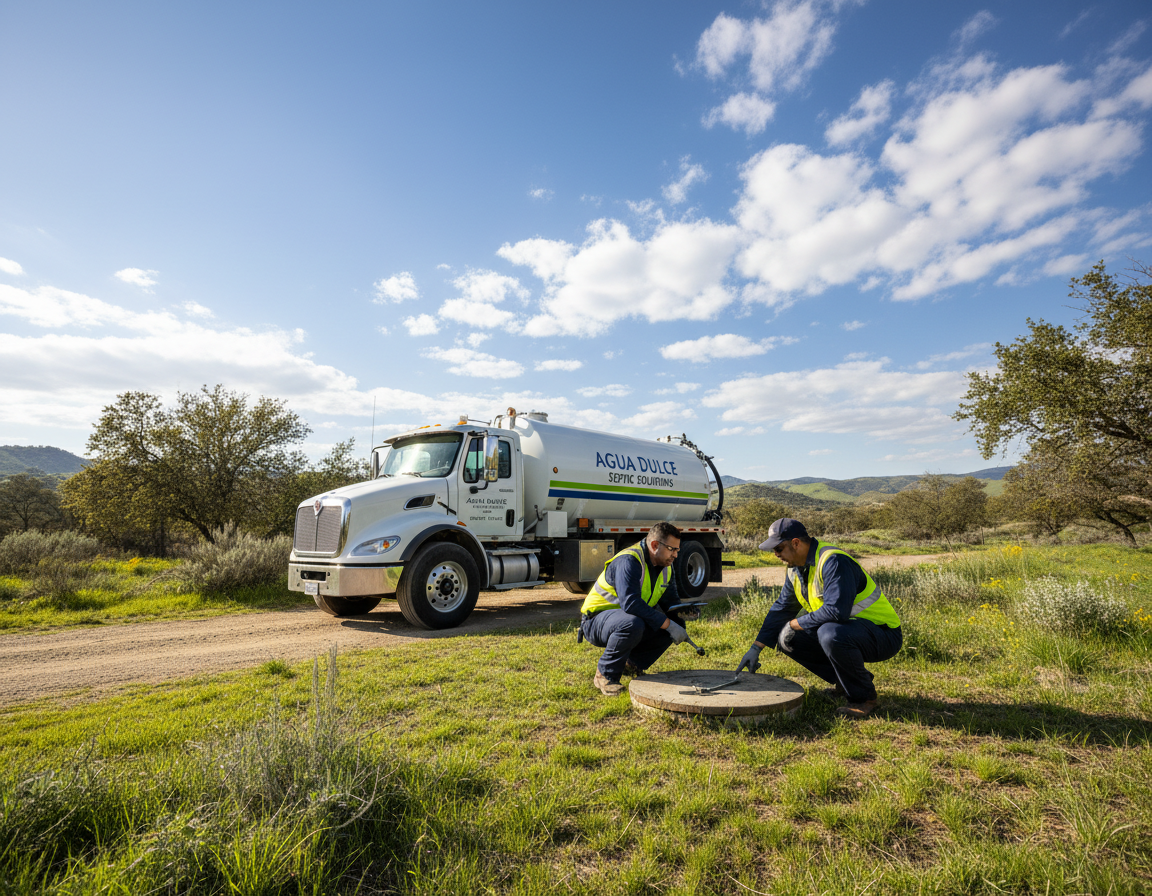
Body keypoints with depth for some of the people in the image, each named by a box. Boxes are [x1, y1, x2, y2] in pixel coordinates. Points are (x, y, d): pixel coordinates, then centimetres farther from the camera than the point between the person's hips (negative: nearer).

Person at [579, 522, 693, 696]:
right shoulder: (629, 561, -26)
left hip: (628, 618, 9)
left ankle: (632, 665, 9)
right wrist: (668, 624, -34)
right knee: (632, 624, -38)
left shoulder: (665, 567, 3)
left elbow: (670, 602, 11)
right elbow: (631, 603, -37)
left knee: (673, 622, -7)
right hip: (595, 621, -9)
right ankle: (605, 675, -15)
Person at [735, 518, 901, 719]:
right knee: (787, 640, -1)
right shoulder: (796, 568, 4)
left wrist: (794, 624, -21)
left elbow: (836, 611, -35)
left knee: (830, 634, -36)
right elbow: (781, 608, 11)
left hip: (883, 636, -9)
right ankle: (847, 681, 11)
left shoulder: (834, 562, -25)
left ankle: (864, 696, -11)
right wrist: (756, 648, 7)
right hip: (842, 629, 9)